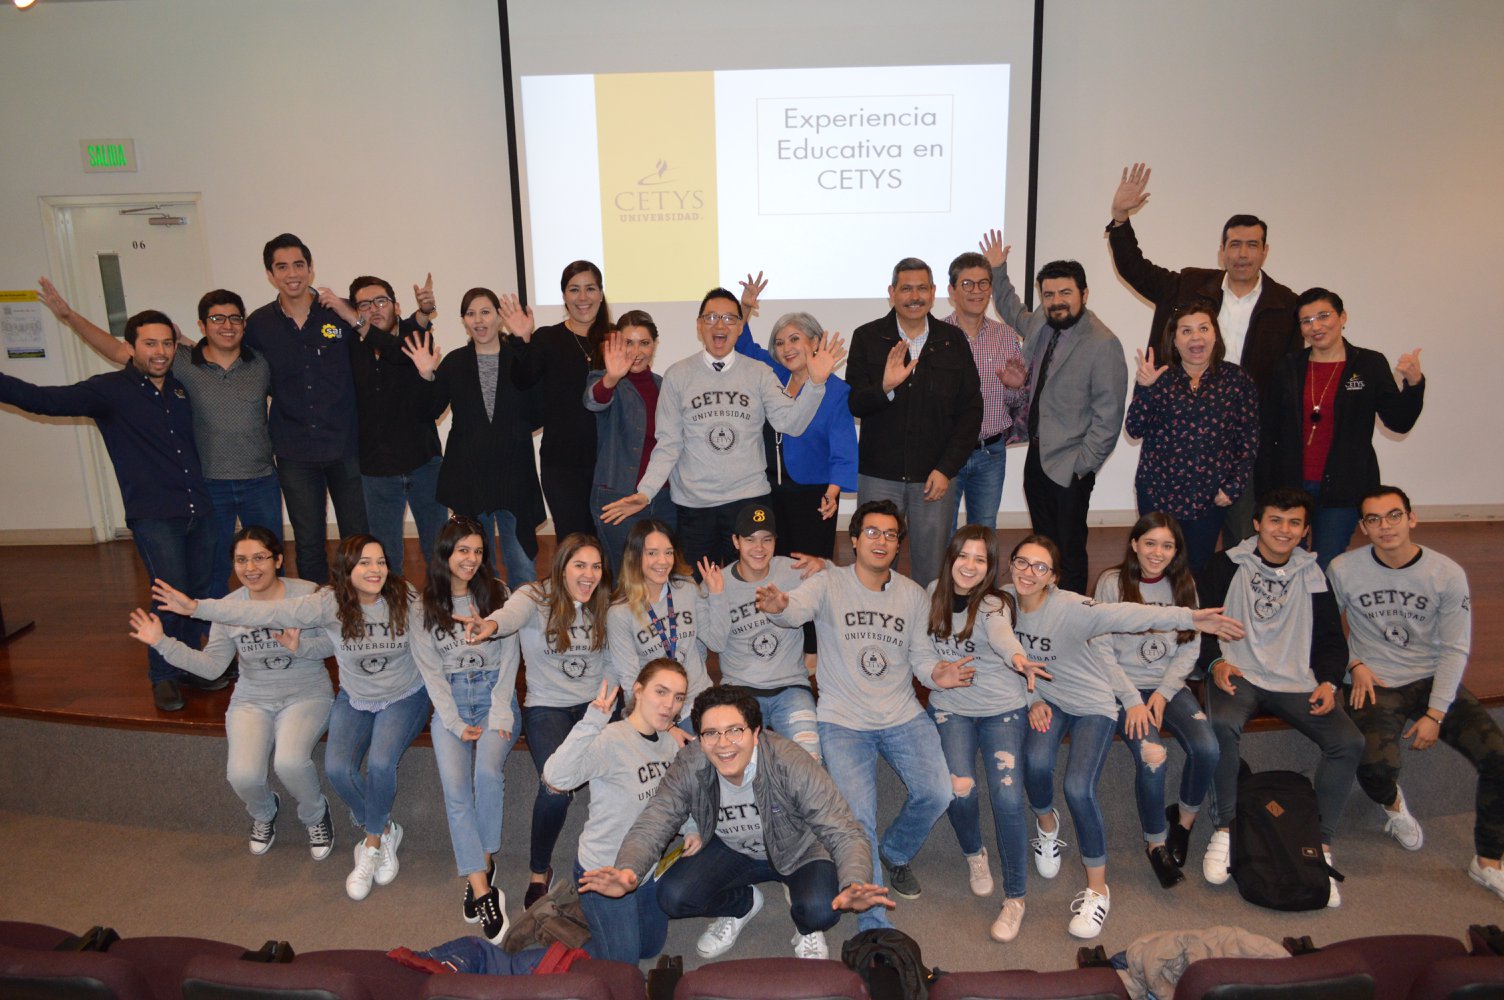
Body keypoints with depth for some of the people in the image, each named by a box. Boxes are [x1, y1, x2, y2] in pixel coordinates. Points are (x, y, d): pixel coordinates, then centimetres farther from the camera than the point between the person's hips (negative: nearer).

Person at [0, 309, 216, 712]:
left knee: (201, 593, 9)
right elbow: (44, 400, -11)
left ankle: (189, 664, 30)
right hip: (153, 515, -5)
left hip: (199, 508, 5)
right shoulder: (110, 390, -3)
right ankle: (163, 676, 9)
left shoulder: (184, 384, 9)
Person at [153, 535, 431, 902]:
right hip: (355, 700, 2)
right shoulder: (330, 602, -17)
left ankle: (370, 845, 3)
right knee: (337, 767, -22)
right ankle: (384, 830, 7)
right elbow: (268, 612, -23)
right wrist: (196, 607, -30)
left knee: (380, 763, -26)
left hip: (404, 699, -2)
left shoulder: (404, 599, -17)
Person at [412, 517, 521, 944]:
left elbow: (508, 658, 3)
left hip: (494, 693, 0)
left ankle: (482, 865, -10)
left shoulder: (497, 593, 6)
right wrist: (458, 724, -9)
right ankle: (483, 889, -21)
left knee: (488, 770, -27)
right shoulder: (425, 604, 5)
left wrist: (500, 716, -9)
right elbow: (430, 670, 2)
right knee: (456, 788, -20)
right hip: (449, 699, 0)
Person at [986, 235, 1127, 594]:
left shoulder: (1103, 344, -17)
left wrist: (1082, 466, -16)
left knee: (1069, 554, 3)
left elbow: (1108, 416, -17)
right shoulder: (1040, 323, 5)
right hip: (1037, 455, 7)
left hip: (1069, 469, -7)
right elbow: (1015, 314, 31)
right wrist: (998, 272, 24)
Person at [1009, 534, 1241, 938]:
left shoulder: (1068, 607, -23)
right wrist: (1032, 700, -6)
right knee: (1036, 760, -25)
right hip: (1045, 699, 4)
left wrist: (1188, 617, -47)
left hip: (1093, 703, -3)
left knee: (1078, 787, -20)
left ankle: (1097, 888, 1)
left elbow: (1123, 615, -36)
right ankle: (1046, 822, 10)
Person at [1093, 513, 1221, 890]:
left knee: (1207, 749, -23)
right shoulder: (1112, 583, -3)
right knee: (1151, 757, -27)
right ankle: (1156, 842, -2)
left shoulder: (1182, 585, 7)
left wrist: (1163, 693, -9)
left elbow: (1189, 650, 6)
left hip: (1169, 686, 3)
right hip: (1123, 686, -3)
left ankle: (1185, 816, 7)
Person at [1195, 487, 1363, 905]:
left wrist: (1328, 682, -3)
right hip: (1238, 675, -3)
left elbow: (1331, 639, 15)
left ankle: (1322, 844, -7)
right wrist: (1215, 662, -14)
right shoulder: (1225, 566, 5)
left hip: (1298, 682, 3)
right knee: (1222, 724, -36)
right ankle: (1226, 827, -16)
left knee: (1349, 742, -22)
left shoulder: (1312, 575, 15)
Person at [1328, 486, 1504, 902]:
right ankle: (1392, 804, 13)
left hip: (1434, 680, 2)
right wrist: (1355, 664, -6)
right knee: (1375, 765, -28)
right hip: (1376, 685, -1)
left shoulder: (1448, 574, -4)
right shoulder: (1343, 570, -5)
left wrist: (1435, 714, -10)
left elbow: (1455, 650, -4)